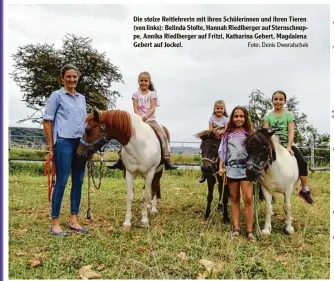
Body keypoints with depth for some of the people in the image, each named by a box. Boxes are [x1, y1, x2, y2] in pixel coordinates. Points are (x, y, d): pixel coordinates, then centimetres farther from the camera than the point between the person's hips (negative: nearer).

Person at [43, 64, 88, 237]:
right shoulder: (57, 95, 0)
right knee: (62, 181, -5)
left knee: (78, 182, 7)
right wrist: (51, 147, -8)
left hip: (81, 143, 6)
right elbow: (47, 121, -3)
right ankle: (55, 223, 6)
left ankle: (74, 220, 17)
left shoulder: (81, 98, 16)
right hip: (64, 142, -6)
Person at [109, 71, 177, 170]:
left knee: (163, 135, -18)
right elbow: (135, 109, -1)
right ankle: (120, 160, -4)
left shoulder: (152, 94, 5)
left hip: (150, 119, -1)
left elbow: (153, 108, -7)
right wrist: (140, 118, -19)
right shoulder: (136, 94, 7)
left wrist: (146, 116, -25)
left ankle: (167, 161, -15)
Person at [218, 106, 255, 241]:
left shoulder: (250, 133, 3)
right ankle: (236, 228, 16)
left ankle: (249, 230, 1)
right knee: (234, 199, 8)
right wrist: (221, 167, 0)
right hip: (232, 169, 2)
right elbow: (223, 151, 7)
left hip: (246, 169, -2)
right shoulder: (228, 134, 6)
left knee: (248, 198, -9)